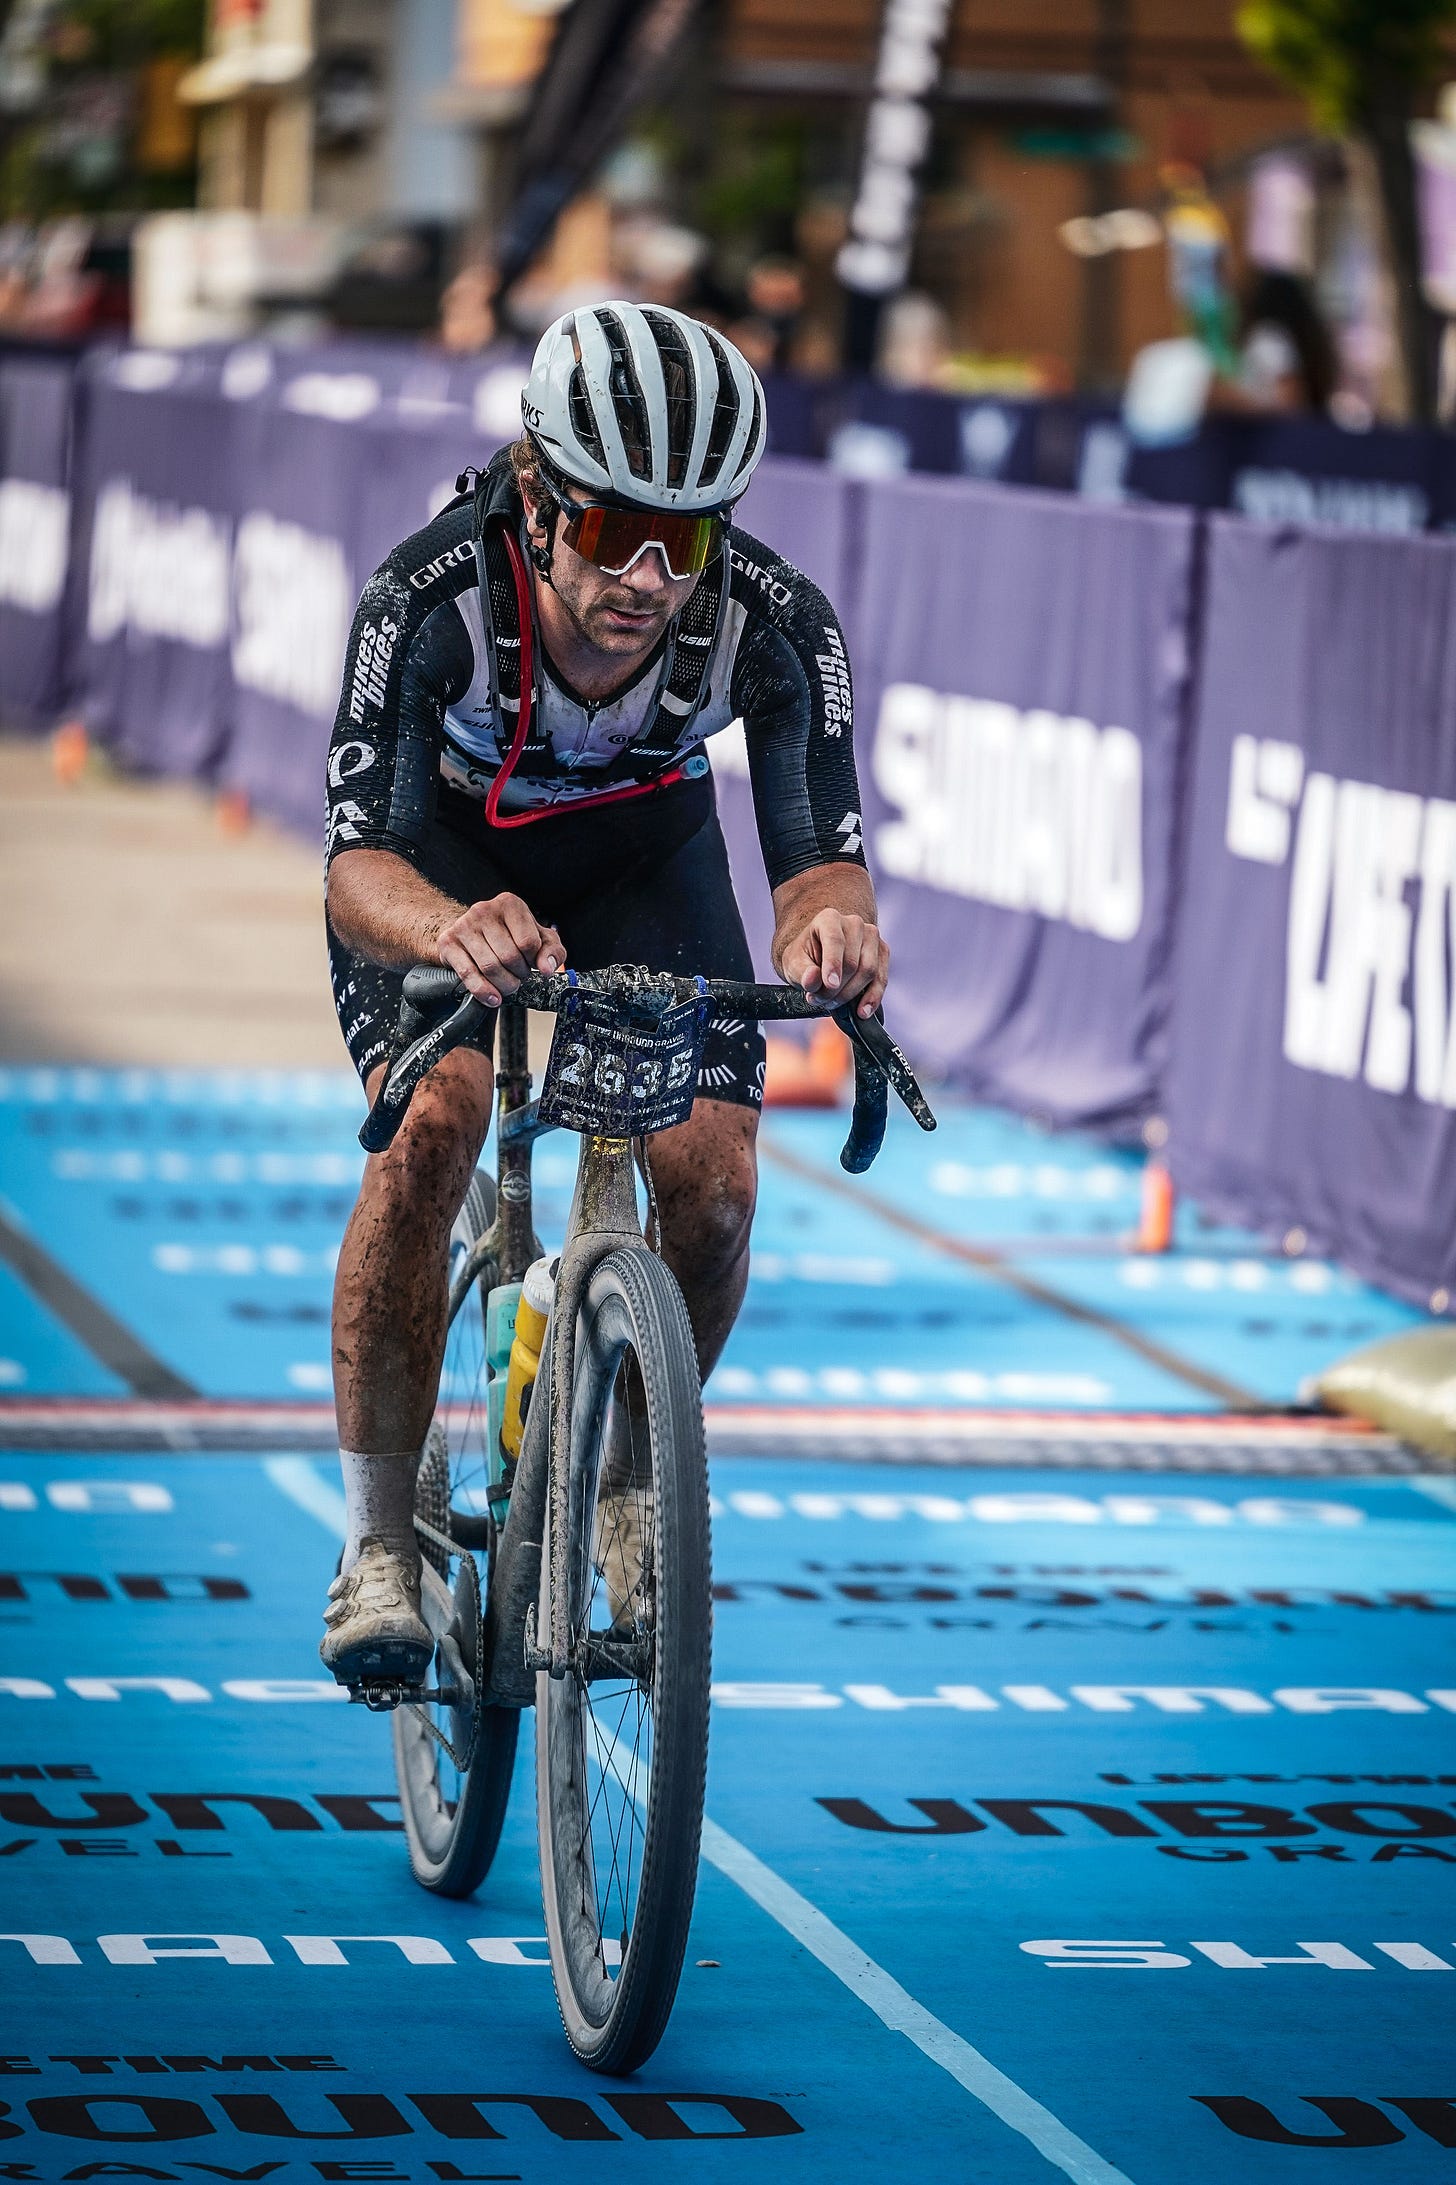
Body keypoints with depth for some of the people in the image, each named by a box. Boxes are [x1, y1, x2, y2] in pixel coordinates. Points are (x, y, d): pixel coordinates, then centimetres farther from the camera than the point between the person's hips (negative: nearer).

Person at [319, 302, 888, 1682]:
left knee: (712, 1181, -15)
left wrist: (831, 924, -56)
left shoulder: (775, 624, -33)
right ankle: (378, 1541, -10)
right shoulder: (431, 597, -38)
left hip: (643, 849, 2)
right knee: (430, 1126, -26)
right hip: (444, 849, -2)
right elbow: (357, 866, -41)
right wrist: (449, 929, -65)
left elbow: (817, 852, -31)